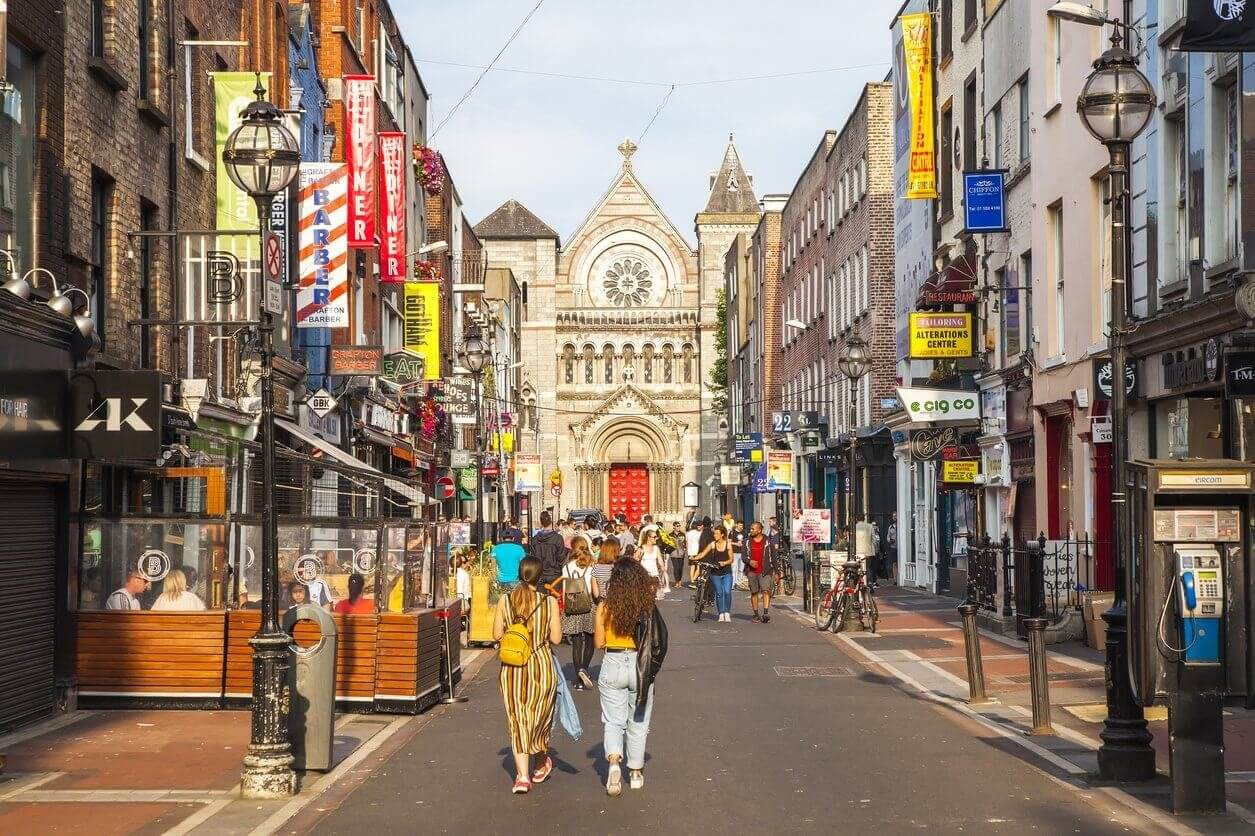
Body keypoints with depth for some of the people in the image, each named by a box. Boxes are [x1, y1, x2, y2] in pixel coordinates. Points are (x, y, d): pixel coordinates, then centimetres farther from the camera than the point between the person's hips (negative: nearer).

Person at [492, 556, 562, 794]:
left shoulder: (505, 601, -5)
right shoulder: (549, 602, -10)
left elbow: (496, 634, -1)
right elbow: (556, 638, -7)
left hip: (512, 669, 1)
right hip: (542, 666, 0)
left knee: (517, 721, 6)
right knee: (540, 716, 19)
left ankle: (522, 775, -4)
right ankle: (543, 762, 39)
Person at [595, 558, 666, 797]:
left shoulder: (605, 608, -9)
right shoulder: (648, 607, -10)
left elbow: (599, 642, -3)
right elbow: (659, 640, -8)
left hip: (613, 665, -1)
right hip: (641, 667, 1)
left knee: (613, 721, 9)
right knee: (638, 723, 16)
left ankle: (614, 761, -16)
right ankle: (636, 772, 24)